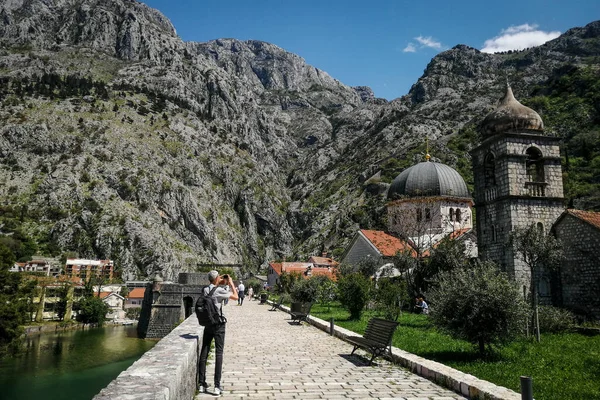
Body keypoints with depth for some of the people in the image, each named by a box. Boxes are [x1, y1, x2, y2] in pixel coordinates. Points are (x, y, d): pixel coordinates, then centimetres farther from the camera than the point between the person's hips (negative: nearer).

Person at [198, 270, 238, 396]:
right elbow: (235, 297, -4)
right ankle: (217, 386, -2)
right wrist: (231, 283, 6)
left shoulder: (205, 290, 3)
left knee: (204, 353, 9)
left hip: (207, 324, 6)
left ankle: (201, 384, 15)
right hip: (219, 325, -5)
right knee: (219, 353, -1)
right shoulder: (219, 291, -13)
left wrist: (219, 283, 22)